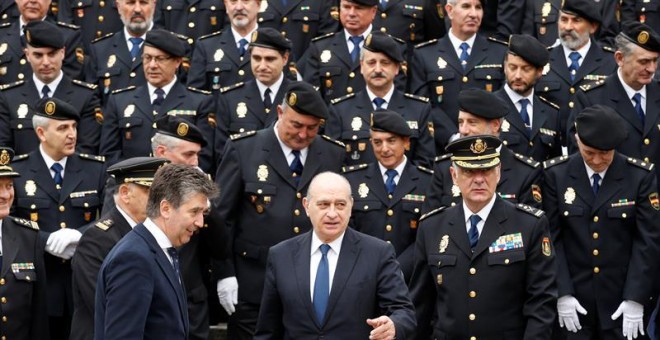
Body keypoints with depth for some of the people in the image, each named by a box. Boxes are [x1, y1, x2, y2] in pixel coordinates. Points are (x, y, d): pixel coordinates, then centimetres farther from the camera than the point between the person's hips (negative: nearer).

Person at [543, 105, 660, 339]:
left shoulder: (640, 176, -4)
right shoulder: (556, 174, -2)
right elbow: (551, 238, -2)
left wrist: (635, 299, -10)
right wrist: (562, 293, -9)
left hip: (623, 301, 0)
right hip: (574, 299, 0)